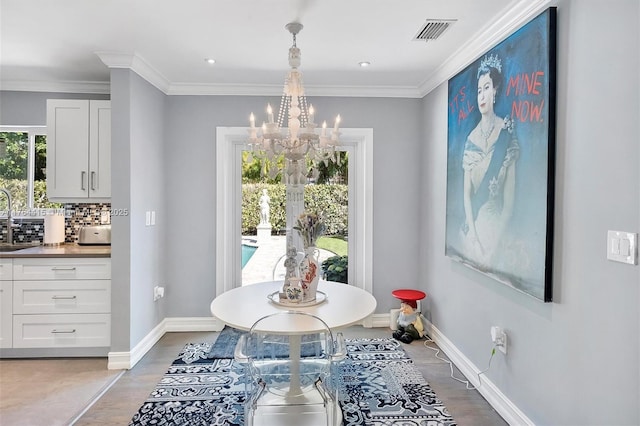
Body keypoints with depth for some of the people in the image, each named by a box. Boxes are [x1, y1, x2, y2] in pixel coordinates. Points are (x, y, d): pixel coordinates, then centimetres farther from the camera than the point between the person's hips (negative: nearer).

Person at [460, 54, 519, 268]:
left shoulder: (507, 134, -7)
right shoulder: (471, 139, 3)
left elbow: (509, 198, -9)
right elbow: (466, 192, 0)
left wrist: (495, 239, -14)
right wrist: (473, 236, -9)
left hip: (497, 224, -3)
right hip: (473, 224, 3)